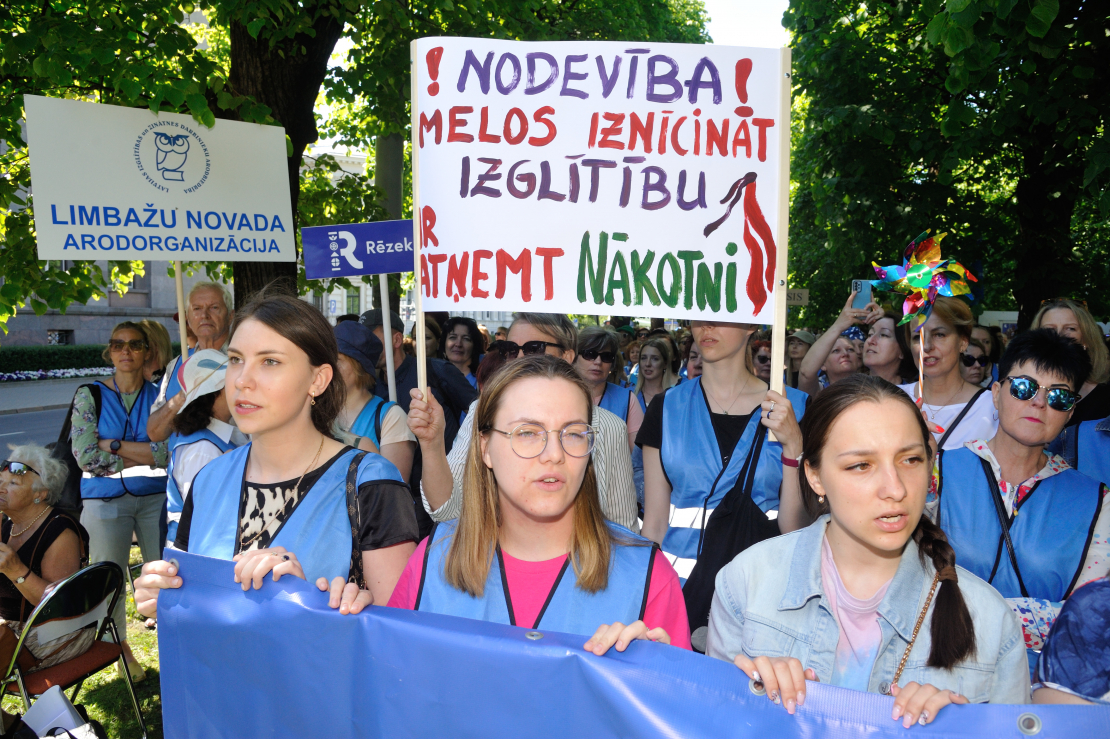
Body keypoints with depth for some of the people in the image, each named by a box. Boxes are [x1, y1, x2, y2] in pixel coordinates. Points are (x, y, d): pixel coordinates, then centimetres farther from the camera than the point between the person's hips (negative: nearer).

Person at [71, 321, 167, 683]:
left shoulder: (159, 395, 2)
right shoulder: (90, 395, 0)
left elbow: (169, 451, -11)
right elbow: (86, 457, -10)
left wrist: (113, 444, -14)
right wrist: (145, 455, -9)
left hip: (155, 496, 1)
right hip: (105, 499, 0)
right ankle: (119, 647, 30)